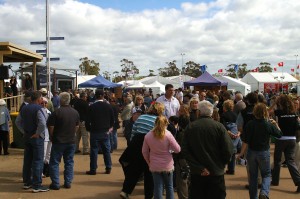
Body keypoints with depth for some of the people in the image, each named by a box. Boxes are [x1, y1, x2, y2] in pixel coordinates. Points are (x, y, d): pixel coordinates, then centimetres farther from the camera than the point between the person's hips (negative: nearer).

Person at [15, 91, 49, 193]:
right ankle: (37, 186, -1)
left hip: (27, 137, 8)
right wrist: (37, 133, -16)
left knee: (27, 160, 16)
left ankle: (27, 182, 25)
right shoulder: (38, 108, -16)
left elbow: (17, 121, 14)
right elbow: (42, 123, -28)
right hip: (37, 138, -8)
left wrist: (24, 131, 12)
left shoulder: (24, 108, 8)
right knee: (38, 161, -3)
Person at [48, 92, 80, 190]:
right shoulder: (75, 112, 3)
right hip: (71, 141, 5)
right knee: (69, 162, 12)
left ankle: (55, 183, 6)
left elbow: (51, 127, -11)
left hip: (58, 141, -4)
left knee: (54, 162, 5)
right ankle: (68, 182, 14)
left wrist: (52, 137, 4)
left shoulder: (56, 112, -14)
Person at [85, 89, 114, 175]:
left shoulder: (91, 107, -9)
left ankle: (93, 169, 5)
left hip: (95, 132, -3)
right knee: (106, 150, 10)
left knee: (94, 151, 2)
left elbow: (88, 120, -7)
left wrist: (89, 129, 9)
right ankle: (108, 168, 14)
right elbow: (112, 119, 5)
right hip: (105, 132, 3)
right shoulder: (108, 106, -1)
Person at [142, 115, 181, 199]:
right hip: (167, 166, -1)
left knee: (158, 188, 8)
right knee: (169, 187, 16)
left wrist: (149, 162, 15)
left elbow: (144, 152, 2)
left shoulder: (148, 136, -7)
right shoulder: (168, 134, -16)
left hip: (154, 166, 2)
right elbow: (177, 149, -12)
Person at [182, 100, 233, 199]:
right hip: (216, 173, -1)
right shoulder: (219, 127, -10)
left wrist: (199, 168, -9)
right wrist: (220, 165, 5)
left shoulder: (190, 127, -5)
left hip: (197, 173, 1)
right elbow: (228, 150, -12)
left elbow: (185, 150, -10)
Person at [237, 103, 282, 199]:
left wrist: (241, 153, -4)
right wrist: (275, 124, 20)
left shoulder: (249, 124, -10)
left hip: (251, 152, 1)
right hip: (264, 153, -1)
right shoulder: (269, 125, -10)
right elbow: (279, 134, 6)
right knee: (266, 174, 11)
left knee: (253, 176, 15)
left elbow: (246, 141, -11)